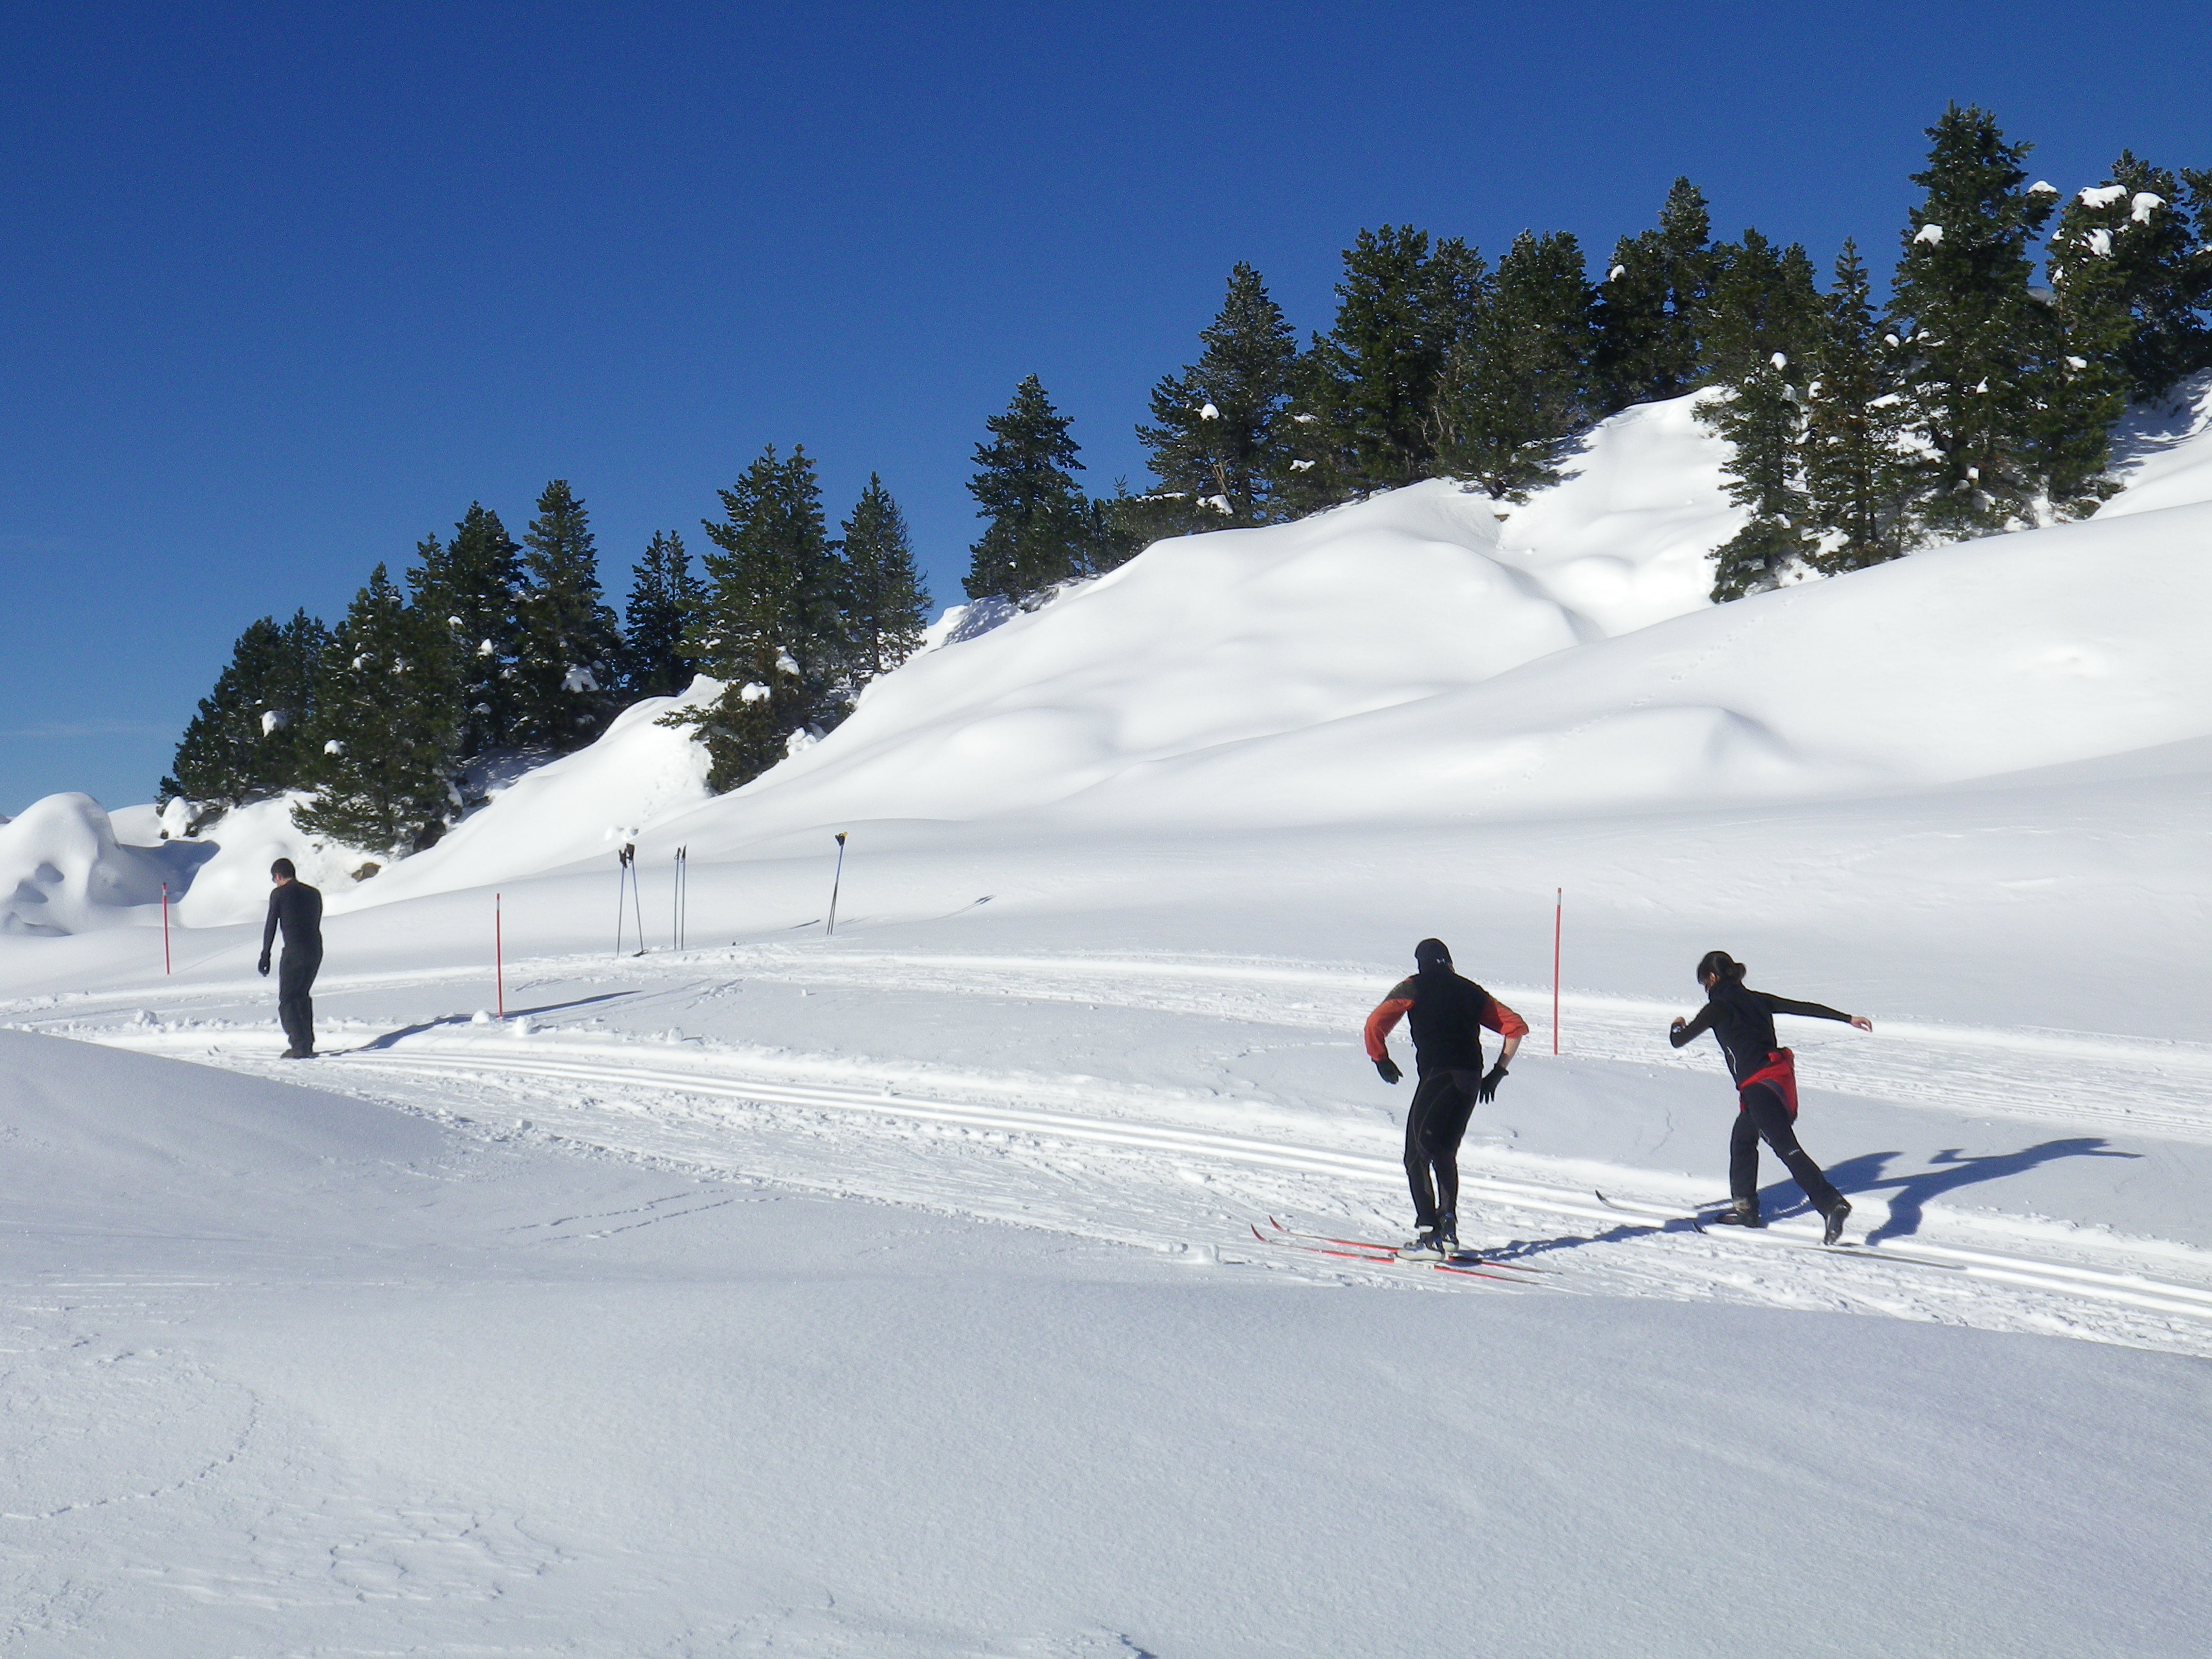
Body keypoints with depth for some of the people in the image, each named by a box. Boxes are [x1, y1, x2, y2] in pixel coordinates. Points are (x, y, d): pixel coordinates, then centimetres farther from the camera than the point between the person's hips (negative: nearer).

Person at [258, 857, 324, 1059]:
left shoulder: (279, 894, -2)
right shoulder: (314, 893, 15)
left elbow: (271, 927, -2)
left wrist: (265, 956, 4)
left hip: (294, 952, -6)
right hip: (316, 951, 6)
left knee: (287, 1000, 0)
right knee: (303, 995, 21)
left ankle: (300, 1044, -12)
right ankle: (308, 1043, 18)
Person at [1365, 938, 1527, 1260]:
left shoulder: (1414, 987, 10)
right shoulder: (1470, 990, 22)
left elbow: (1376, 1023, 0)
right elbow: (1516, 1027, 20)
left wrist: (1381, 1060, 16)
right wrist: (1497, 1073, 23)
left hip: (1437, 1076, -5)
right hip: (1471, 1081, 5)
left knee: (1418, 1155, -2)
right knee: (1445, 1154, 21)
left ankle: (1428, 1234, -14)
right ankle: (1448, 1228, 18)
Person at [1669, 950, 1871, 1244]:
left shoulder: (1719, 1007, -4)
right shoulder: (1757, 999, 15)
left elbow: (1678, 1041, 2)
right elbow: (1807, 1008, 15)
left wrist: (1678, 1026, 25)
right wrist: (1848, 1019, 20)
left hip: (1759, 1085, -9)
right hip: (1782, 1075, 9)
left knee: (1787, 1149, -16)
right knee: (1743, 1139, 25)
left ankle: (1832, 1204, -29)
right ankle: (1745, 1207, 32)